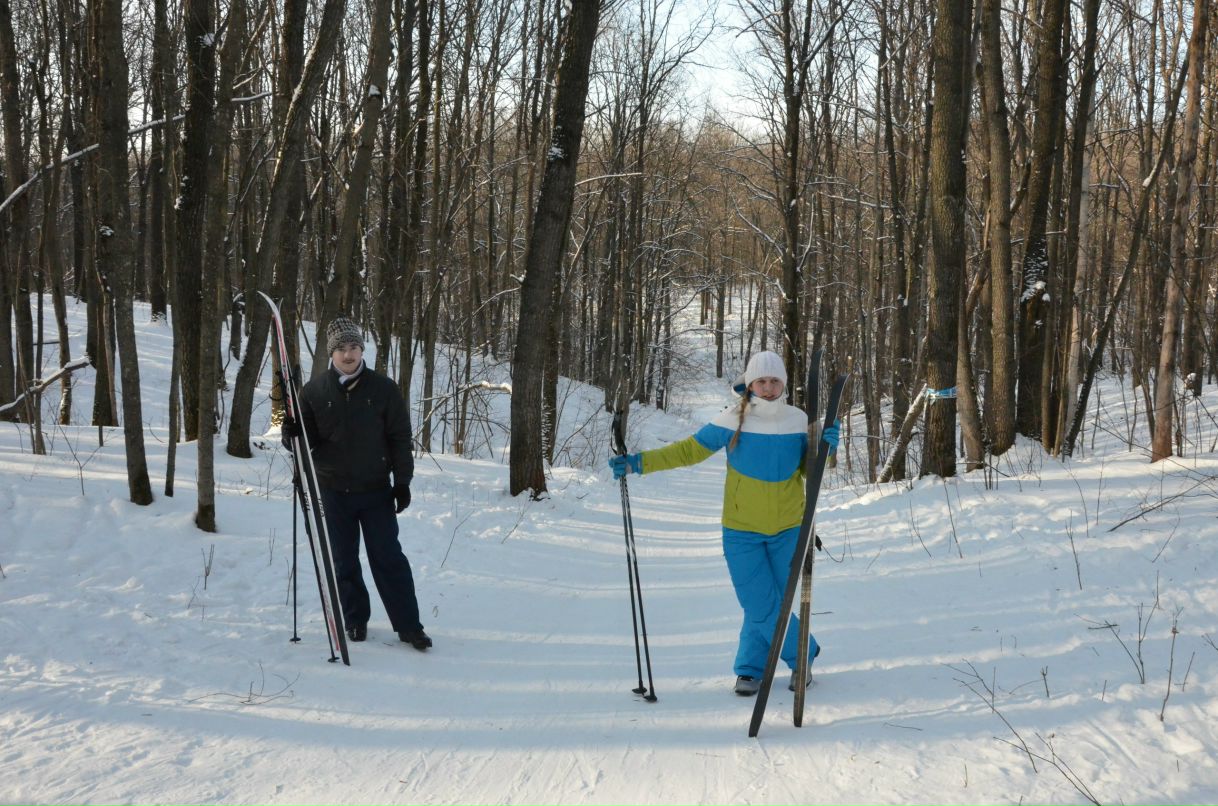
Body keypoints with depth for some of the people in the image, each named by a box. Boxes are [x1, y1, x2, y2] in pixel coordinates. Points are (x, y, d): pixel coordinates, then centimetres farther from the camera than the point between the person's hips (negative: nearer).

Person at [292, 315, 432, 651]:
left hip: (376, 490, -1)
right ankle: (355, 620, 24)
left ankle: (408, 625, 5)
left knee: (388, 557, 0)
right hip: (334, 491, 2)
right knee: (344, 561, 10)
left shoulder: (383, 389, -3)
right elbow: (307, 438, 6)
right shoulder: (314, 391, 0)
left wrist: (402, 482, -4)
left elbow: (401, 438, 0)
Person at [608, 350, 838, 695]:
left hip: (788, 530, 1)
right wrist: (639, 462, -13)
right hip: (741, 531, -1)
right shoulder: (733, 420, -9)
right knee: (762, 607, -2)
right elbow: (689, 450, -4)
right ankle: (804, 653, 21)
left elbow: (810, 471, 5)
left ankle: (750, 668, 25)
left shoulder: (798, 420, -3)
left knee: (767, 604, 6)